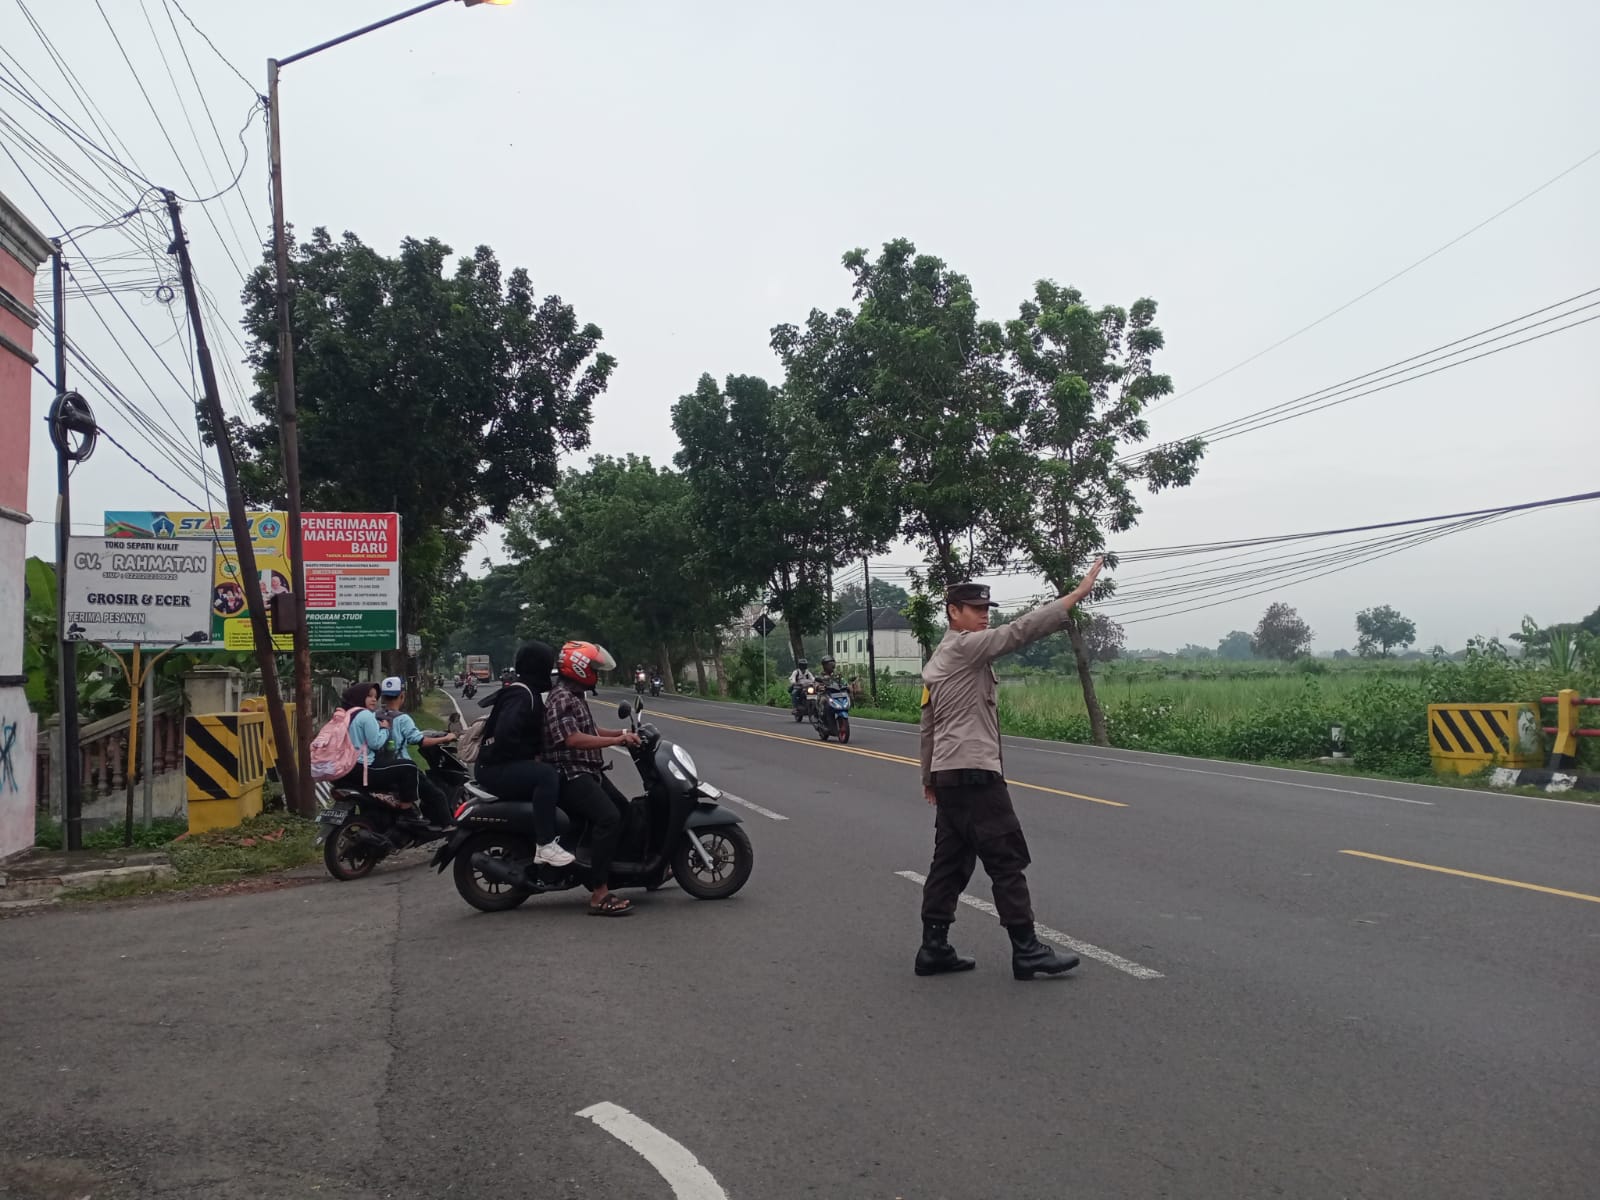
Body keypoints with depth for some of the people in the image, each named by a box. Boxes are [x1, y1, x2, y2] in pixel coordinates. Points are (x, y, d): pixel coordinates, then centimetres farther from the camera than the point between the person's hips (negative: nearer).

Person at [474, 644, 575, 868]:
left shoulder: (529, 693, 14)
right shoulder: (521, 695, -19)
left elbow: (532, 733, 22)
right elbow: (505, 734, -31)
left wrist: (535, 755, 6)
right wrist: (531, 757, -19)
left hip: (510, 764, 11)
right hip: (497, 768, -11)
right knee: (546, 775, -32)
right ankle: (545, 845, -32)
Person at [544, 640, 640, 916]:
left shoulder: (575, 696, 18)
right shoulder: (561, 699, -16)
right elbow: (573, 739, -27)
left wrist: (623, 732, 14)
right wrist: (617, 740, -26)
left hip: (588, 771, 11)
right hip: (570, 774, -11)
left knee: (625, 811, 19)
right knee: (608, 818, -26)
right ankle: (599, 895, -29)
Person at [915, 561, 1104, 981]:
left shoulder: (937, 662, 20)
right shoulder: (963, 646, -9)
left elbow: (928, 727, 23)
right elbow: (1020, 630, -19)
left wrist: (929, 777, 28)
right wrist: (1078, 593, -21)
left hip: (948, 775, 10)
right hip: (975, 774, -10)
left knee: (951, 863, 10)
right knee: (1007, 860, -5)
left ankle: (934, 948, 12)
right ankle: (1027, 951, -2)